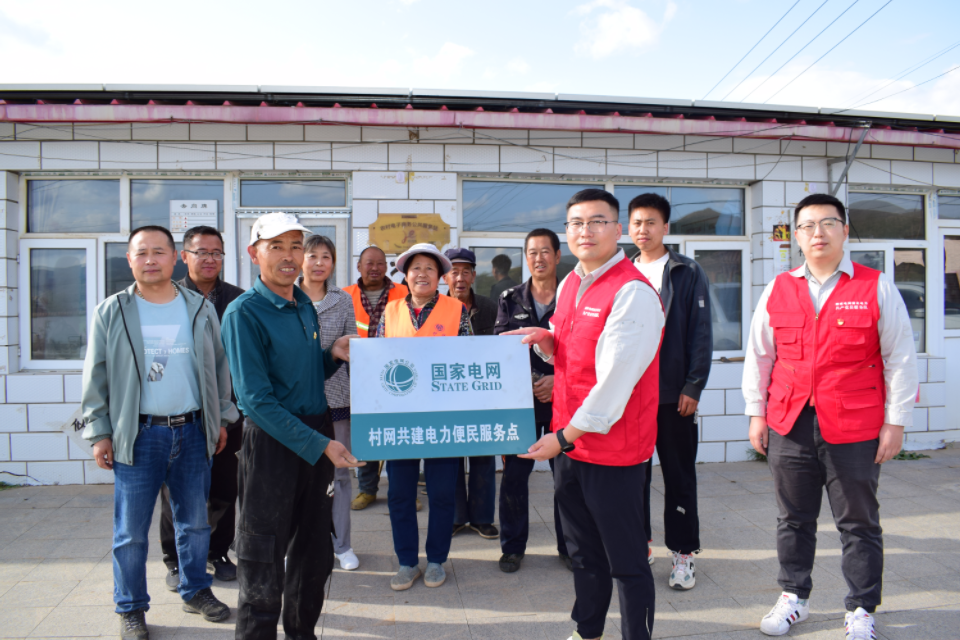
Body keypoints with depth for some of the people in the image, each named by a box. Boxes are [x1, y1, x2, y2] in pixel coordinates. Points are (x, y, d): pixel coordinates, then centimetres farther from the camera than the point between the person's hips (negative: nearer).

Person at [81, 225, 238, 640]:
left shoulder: (201, 309, 5)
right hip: (138, 434, -2)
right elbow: (96, 376, 2)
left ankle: (195, 590, 33)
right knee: (131, 530, 6)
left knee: (196, 520, 14)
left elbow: (219, 367, 11)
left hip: (193, 431, 2)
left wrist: (222, 419, 9)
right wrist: (98, 432, -2)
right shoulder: (111, 312, 0)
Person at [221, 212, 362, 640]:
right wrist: (320, 445, -21)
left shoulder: (305, 306, 8)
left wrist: (334, 356, -2)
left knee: (314, 549, 19)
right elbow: (257, 399, -19)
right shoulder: (244, 312, -14)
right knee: (264, 558, 7)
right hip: (272, 441, -7)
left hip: (318, 435, 7)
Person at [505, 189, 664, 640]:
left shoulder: (633, 291, -17)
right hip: (568, 444, 8)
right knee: (583, 552, 23)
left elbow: (616, 377, -21)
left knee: (626, 561, 7)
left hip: (613, 447, -8)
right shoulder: (568, 285, 10)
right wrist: (546, 341, 0)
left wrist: (566, 435, -17)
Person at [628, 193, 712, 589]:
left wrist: (693, 386, -9)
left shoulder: (689, 274, 2)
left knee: (679, 475, 6)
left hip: (674, 393, -3)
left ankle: (683, 553, 18)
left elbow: (701, 334, -2)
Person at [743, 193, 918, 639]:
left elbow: (900, 359, 1)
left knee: (858, 523, 10)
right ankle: (794, 598, 31)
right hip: (788, 426, 3)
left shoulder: (877, 288, -1)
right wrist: (756, 414, 7)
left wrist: (896, 421, -3)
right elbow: (758, 356, 10)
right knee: (793, 519, 14)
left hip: (855, 430, -2)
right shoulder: (777, 291, 6)